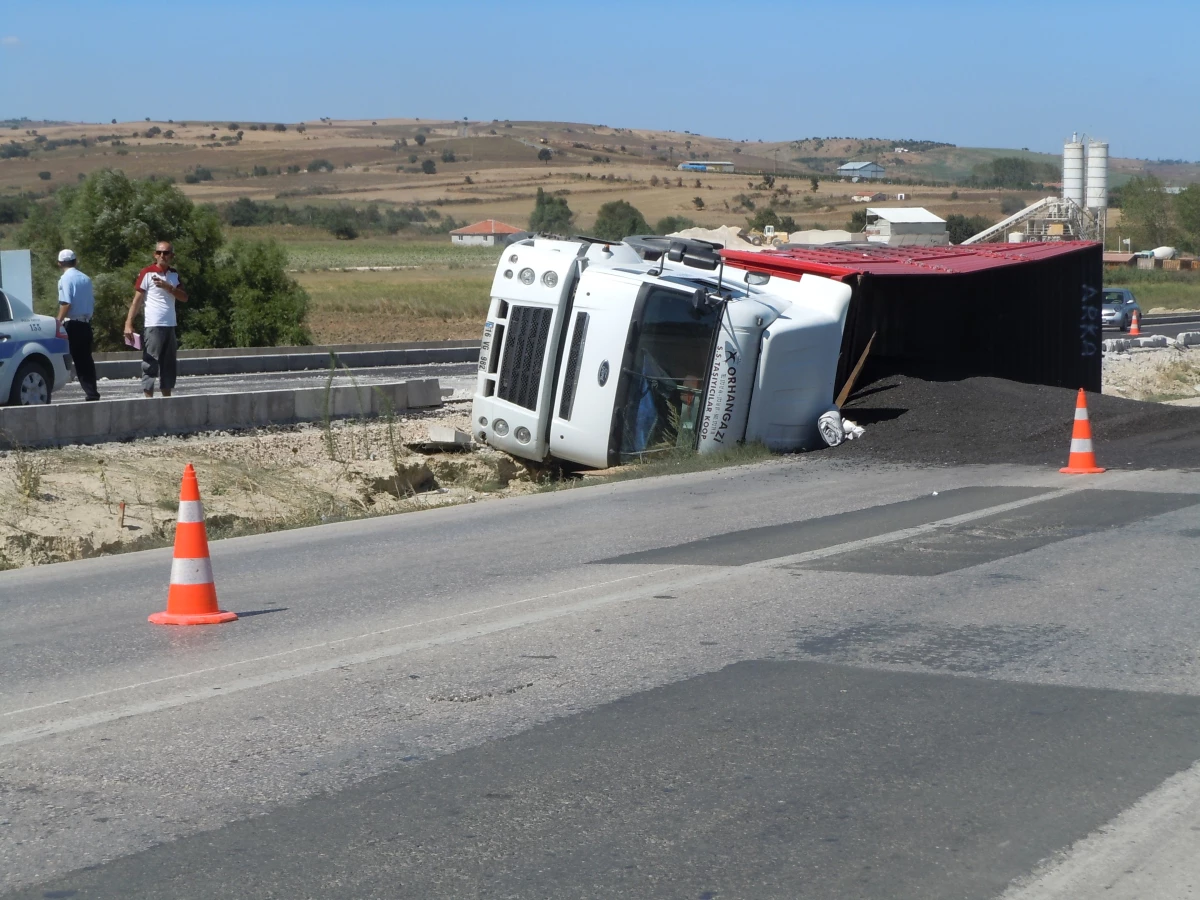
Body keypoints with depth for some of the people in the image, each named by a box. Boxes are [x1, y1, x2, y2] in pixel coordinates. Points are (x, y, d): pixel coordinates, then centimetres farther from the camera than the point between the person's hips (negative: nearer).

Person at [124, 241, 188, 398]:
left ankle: (167, 399, 14)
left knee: (169, 365, 9)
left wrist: (168, 287, -12)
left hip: (170, 326, 6)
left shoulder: (174, 274, 13)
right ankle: (148, 400, -4)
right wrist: (128, 324, -14)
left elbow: (184, 298, 4)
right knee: (150, 364, -5)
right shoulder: (147, 273, -4)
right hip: (152, 326, -6)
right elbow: (137, 300, -6)